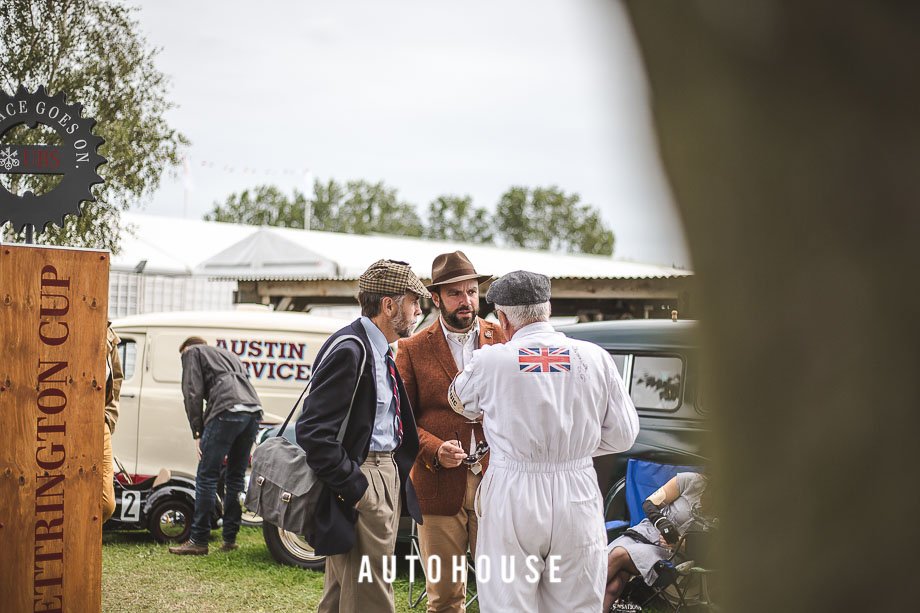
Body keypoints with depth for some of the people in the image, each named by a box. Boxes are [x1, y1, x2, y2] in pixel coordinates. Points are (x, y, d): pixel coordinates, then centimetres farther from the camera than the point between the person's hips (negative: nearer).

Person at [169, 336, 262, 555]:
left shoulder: (192, 352, 17)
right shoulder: (227, 354, 38)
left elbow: (193, 393, 4)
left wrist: (198, 433, 5)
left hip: (227, 411, -7)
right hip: (253, 411, 7)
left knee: (207, 477, -2)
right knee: (236, 477, 14)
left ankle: (198, 540, -1)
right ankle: (229, 539, 16)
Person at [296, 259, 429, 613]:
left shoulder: (378, 351, 13)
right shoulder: (349, 351, -19)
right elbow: (313, 431, -24)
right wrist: (353, 487, -21)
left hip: (387, 474, 10)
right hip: (362, 482, -10)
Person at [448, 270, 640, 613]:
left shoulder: (490, 360, -5)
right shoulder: (595, 358, 0)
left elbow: (461, 404, 16)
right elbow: (622, 435, 5)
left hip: (512, 499, -2)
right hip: (577, 498, 2)